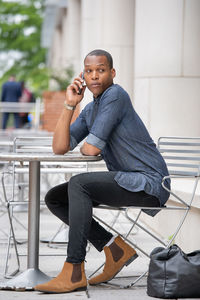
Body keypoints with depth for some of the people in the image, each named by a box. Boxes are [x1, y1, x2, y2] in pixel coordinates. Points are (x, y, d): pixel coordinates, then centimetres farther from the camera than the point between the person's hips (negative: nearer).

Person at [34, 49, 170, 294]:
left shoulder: (115, 95, -14)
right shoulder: (90, 110, 13)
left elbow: (92, 149, -20)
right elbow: (59, 148, 3)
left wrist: (84, 147, 5)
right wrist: (69, 105, -4)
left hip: (149, 182, -10)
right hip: (126, 181, 10)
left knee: (78, 184, -28)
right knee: (54, 199, 4)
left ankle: (74, 271, -27)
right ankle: (115, 249, 1)